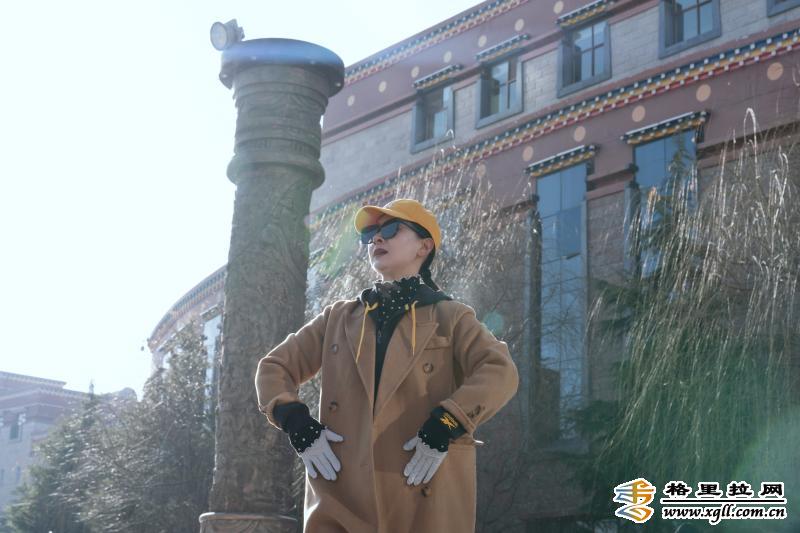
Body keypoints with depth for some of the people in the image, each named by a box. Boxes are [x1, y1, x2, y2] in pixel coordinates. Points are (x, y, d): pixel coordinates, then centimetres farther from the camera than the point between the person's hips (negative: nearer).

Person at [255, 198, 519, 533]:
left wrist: (446, 426, -20)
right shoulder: (338, 318, 18)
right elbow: (274, 366, 19)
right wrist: (297, 423, 0)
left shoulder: (449, 316, 8)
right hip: (341, 496, 3)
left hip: (426, 501, -2)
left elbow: (501, 372, -7)